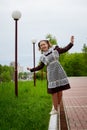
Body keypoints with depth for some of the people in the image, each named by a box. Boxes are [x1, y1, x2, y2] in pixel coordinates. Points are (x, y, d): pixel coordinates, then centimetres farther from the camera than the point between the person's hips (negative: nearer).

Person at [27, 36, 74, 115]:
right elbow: (40, 67, 17)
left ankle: (58, 105, 24)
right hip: (51, 74, 1)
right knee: (54, 92, 0)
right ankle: (55, 109, 12)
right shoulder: (42, 57, 8)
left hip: (59, 72, 0)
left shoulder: (55, 49, 4)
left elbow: (65, 49, 6)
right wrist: (32, 69, 15)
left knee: (59, 90, 3)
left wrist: (71, 43, -5)